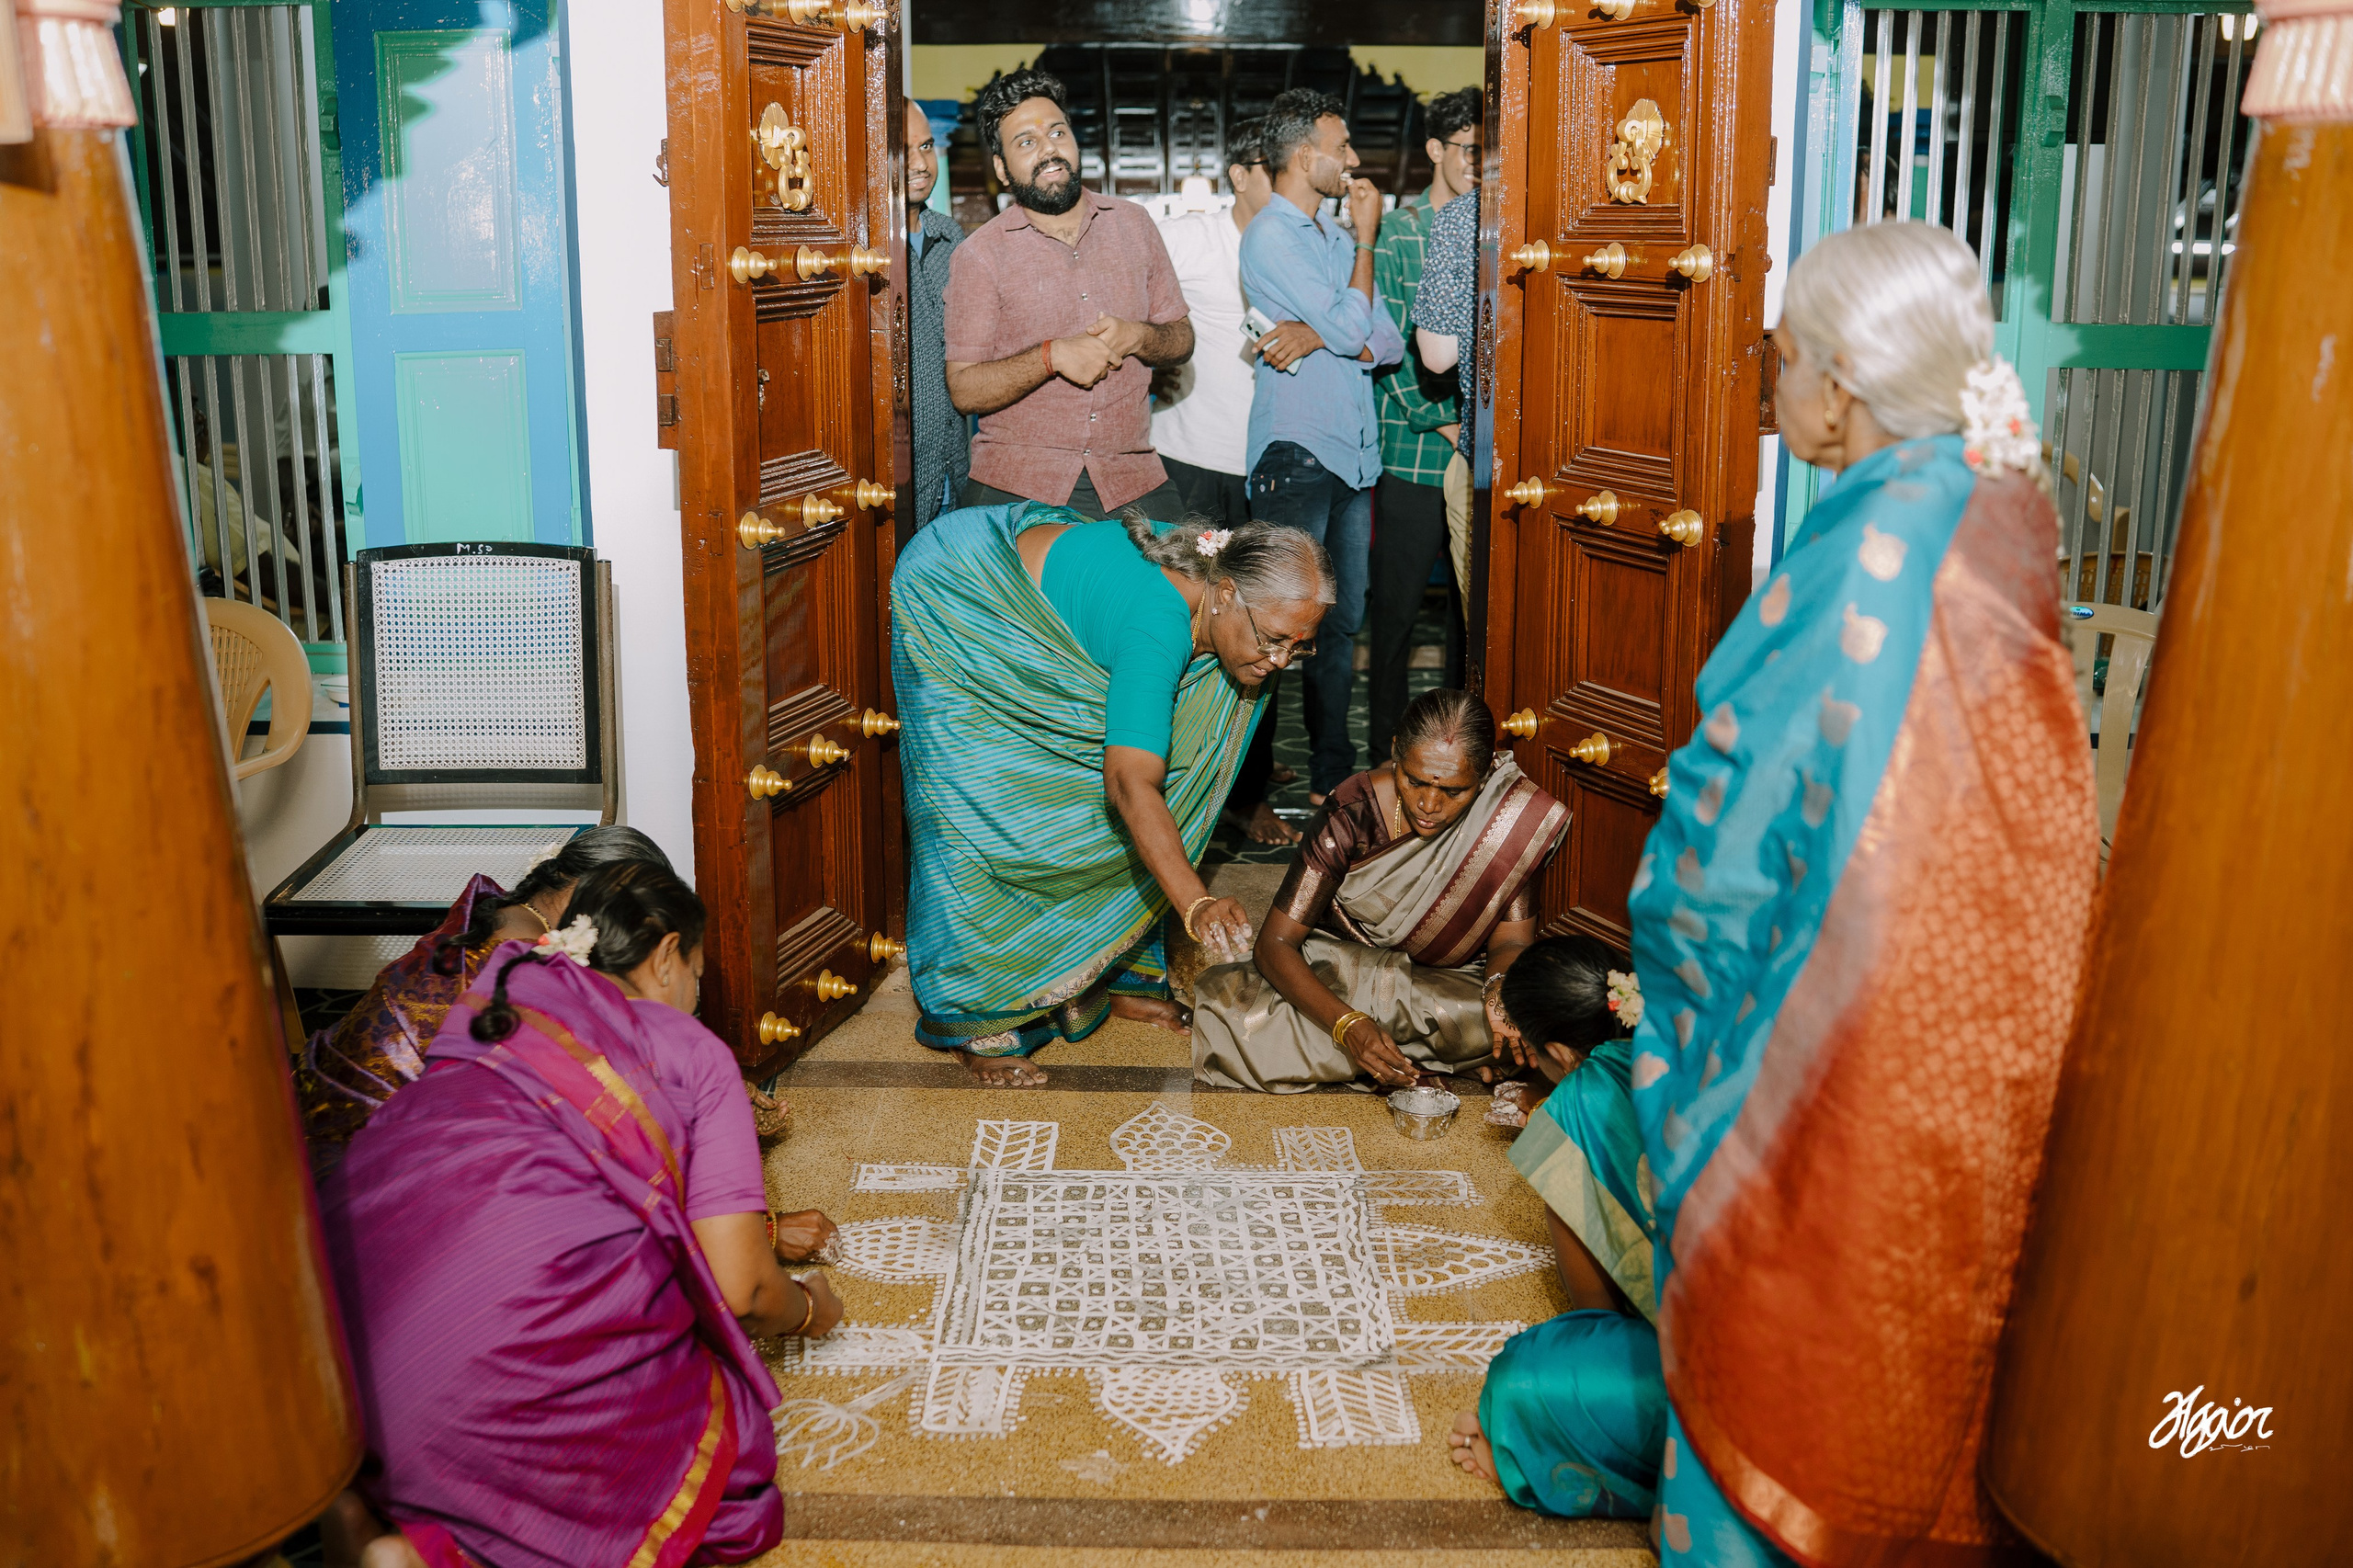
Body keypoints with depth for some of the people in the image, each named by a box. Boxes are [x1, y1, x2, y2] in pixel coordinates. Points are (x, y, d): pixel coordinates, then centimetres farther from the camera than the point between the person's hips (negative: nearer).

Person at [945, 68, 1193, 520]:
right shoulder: (979, 254, -1)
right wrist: (1051, 356, -19)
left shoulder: (1133, 224, 10)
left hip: (1134, 483, 3)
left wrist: (1137, 337, -9)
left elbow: (1182, 339, 14)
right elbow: (964, 390, -5)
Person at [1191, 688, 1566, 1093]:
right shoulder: (1351, 815, -24)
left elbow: (1511, 940, -13)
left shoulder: (1509, 814, -21)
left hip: (1445, 978, 0)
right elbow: (1275, 942, -23)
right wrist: (1348, 1025, -40)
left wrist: (1501, 988, -38)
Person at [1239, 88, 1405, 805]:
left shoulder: (1335, 236, 18)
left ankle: (1332, 775, 19)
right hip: (1296, 456, -8)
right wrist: (1366, 239, -1)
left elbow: (1389, 342, 9)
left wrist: (1317, 336, -11)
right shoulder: (1270, 237, -8)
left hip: (1352, 457, 8)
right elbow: (1353, 328, -15)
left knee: (1342, 621, 10)